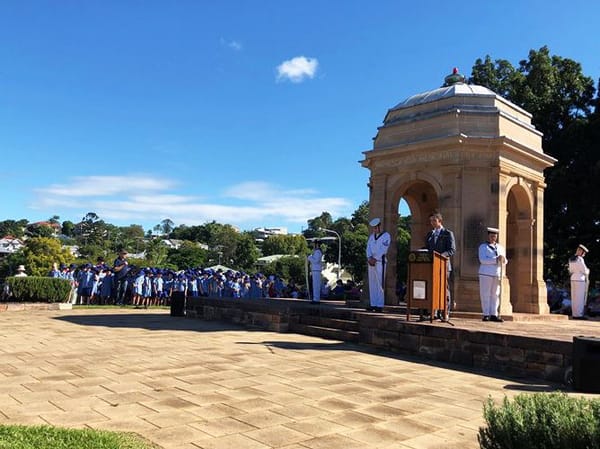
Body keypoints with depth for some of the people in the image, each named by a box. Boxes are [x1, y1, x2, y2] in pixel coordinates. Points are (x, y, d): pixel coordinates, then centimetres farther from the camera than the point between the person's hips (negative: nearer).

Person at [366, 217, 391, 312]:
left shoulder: (386, 236, 0)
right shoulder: (371, 236, 19)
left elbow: (383, 249, -10)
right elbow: (368, 248, 8)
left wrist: (375, 258, -15)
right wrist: (369, 258, -9)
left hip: (380, 262, -6)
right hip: (371, 261, 6)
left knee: (380, 284, -9)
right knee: (372, 284, 5)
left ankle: (380, 305, -9)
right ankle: (373, 304, 8)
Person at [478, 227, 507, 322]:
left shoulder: (500, 247, 19)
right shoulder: (483, 247, 3)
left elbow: (505, 261, 15)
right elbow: (483, 260, -12)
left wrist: (503, 260, -10)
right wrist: (496, 259, -20)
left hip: (497, 274, 5)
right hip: (486, 273, -5)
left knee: (495, 295, 4)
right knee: (485, 295, -4)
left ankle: (494, 315, 6)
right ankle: (486, 314, -1)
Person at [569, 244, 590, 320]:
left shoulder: (571, 259, 11)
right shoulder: (580, 259, -14)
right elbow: (584, 270, -13)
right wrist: (588, 271, 10)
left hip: (573, 279, 8)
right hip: (580, 279, -8)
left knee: (574, 297, 8)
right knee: (580, 297, -6)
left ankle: (574, 314, 9)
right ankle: (579, 314, -6)